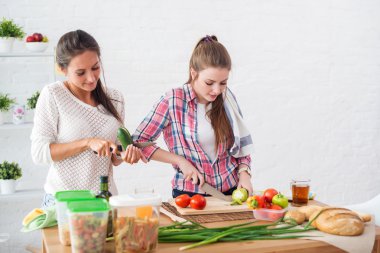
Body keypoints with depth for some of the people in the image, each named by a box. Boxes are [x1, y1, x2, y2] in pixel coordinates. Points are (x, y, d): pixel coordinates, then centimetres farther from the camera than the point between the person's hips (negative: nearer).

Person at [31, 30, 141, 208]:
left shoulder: (115, 98, 4)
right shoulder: (52, 95, -9)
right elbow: (39, 152, -12)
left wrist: (126, 154, -10)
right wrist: (87, 143, -21)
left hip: (105, 198, 4)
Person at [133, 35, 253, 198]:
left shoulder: (226, 98, 5)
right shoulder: (173, 102, -6)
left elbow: (241, 144, 15)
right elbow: (137, 143, -2)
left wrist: (244, 173, -2)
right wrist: (180, 161, -8)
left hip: (231, 191, 3)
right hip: (189, 194, -2)